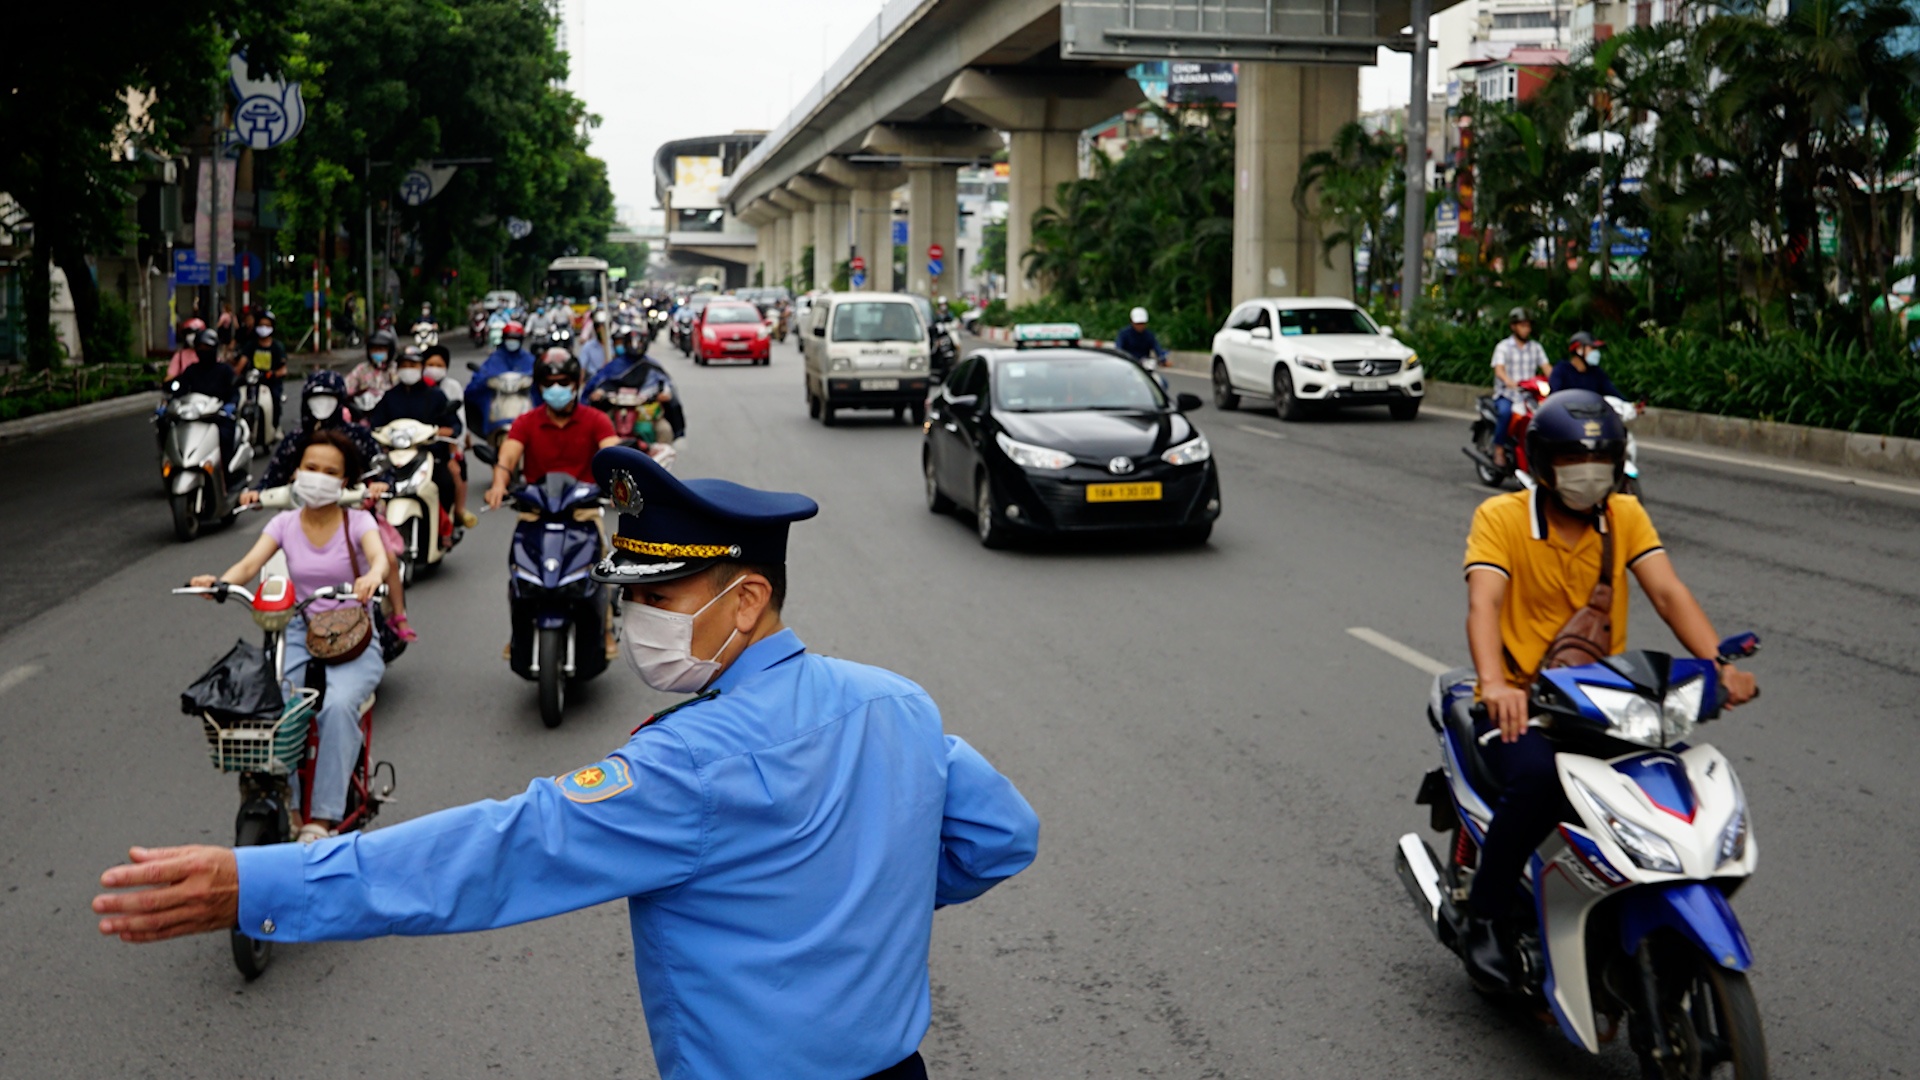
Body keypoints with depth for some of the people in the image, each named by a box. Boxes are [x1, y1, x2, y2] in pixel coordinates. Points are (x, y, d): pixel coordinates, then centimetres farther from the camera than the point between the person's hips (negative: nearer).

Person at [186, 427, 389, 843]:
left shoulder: (357, 521, -2)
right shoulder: (286, 523, 6)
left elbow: (379, 556, -23)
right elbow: (250, 563, -10)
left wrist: (372, 577, -48)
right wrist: (219, 582, -33)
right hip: (301, 636, 3)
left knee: (338, 704, -32)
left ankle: (323, 818, -24)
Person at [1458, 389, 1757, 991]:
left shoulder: (1625, 515, 7)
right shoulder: (1501, 517, -6)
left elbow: (1668, 593, -6)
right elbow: (1482, 604, -21)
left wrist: (1719, 664, -24)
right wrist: (1494, 684, -40)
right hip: (1522, 704, -4)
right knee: (1538, 778, -35)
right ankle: (1483, 919, -14)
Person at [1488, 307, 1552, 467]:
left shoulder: (1535, 347, 15)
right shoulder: (1503, 346, 3)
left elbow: (1546, 368, 2)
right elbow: (1499, 370, -14)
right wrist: (1509, 382, -36)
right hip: (1506, 395, -3)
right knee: (1505, 411, -36)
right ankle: (1499, 449, -23)